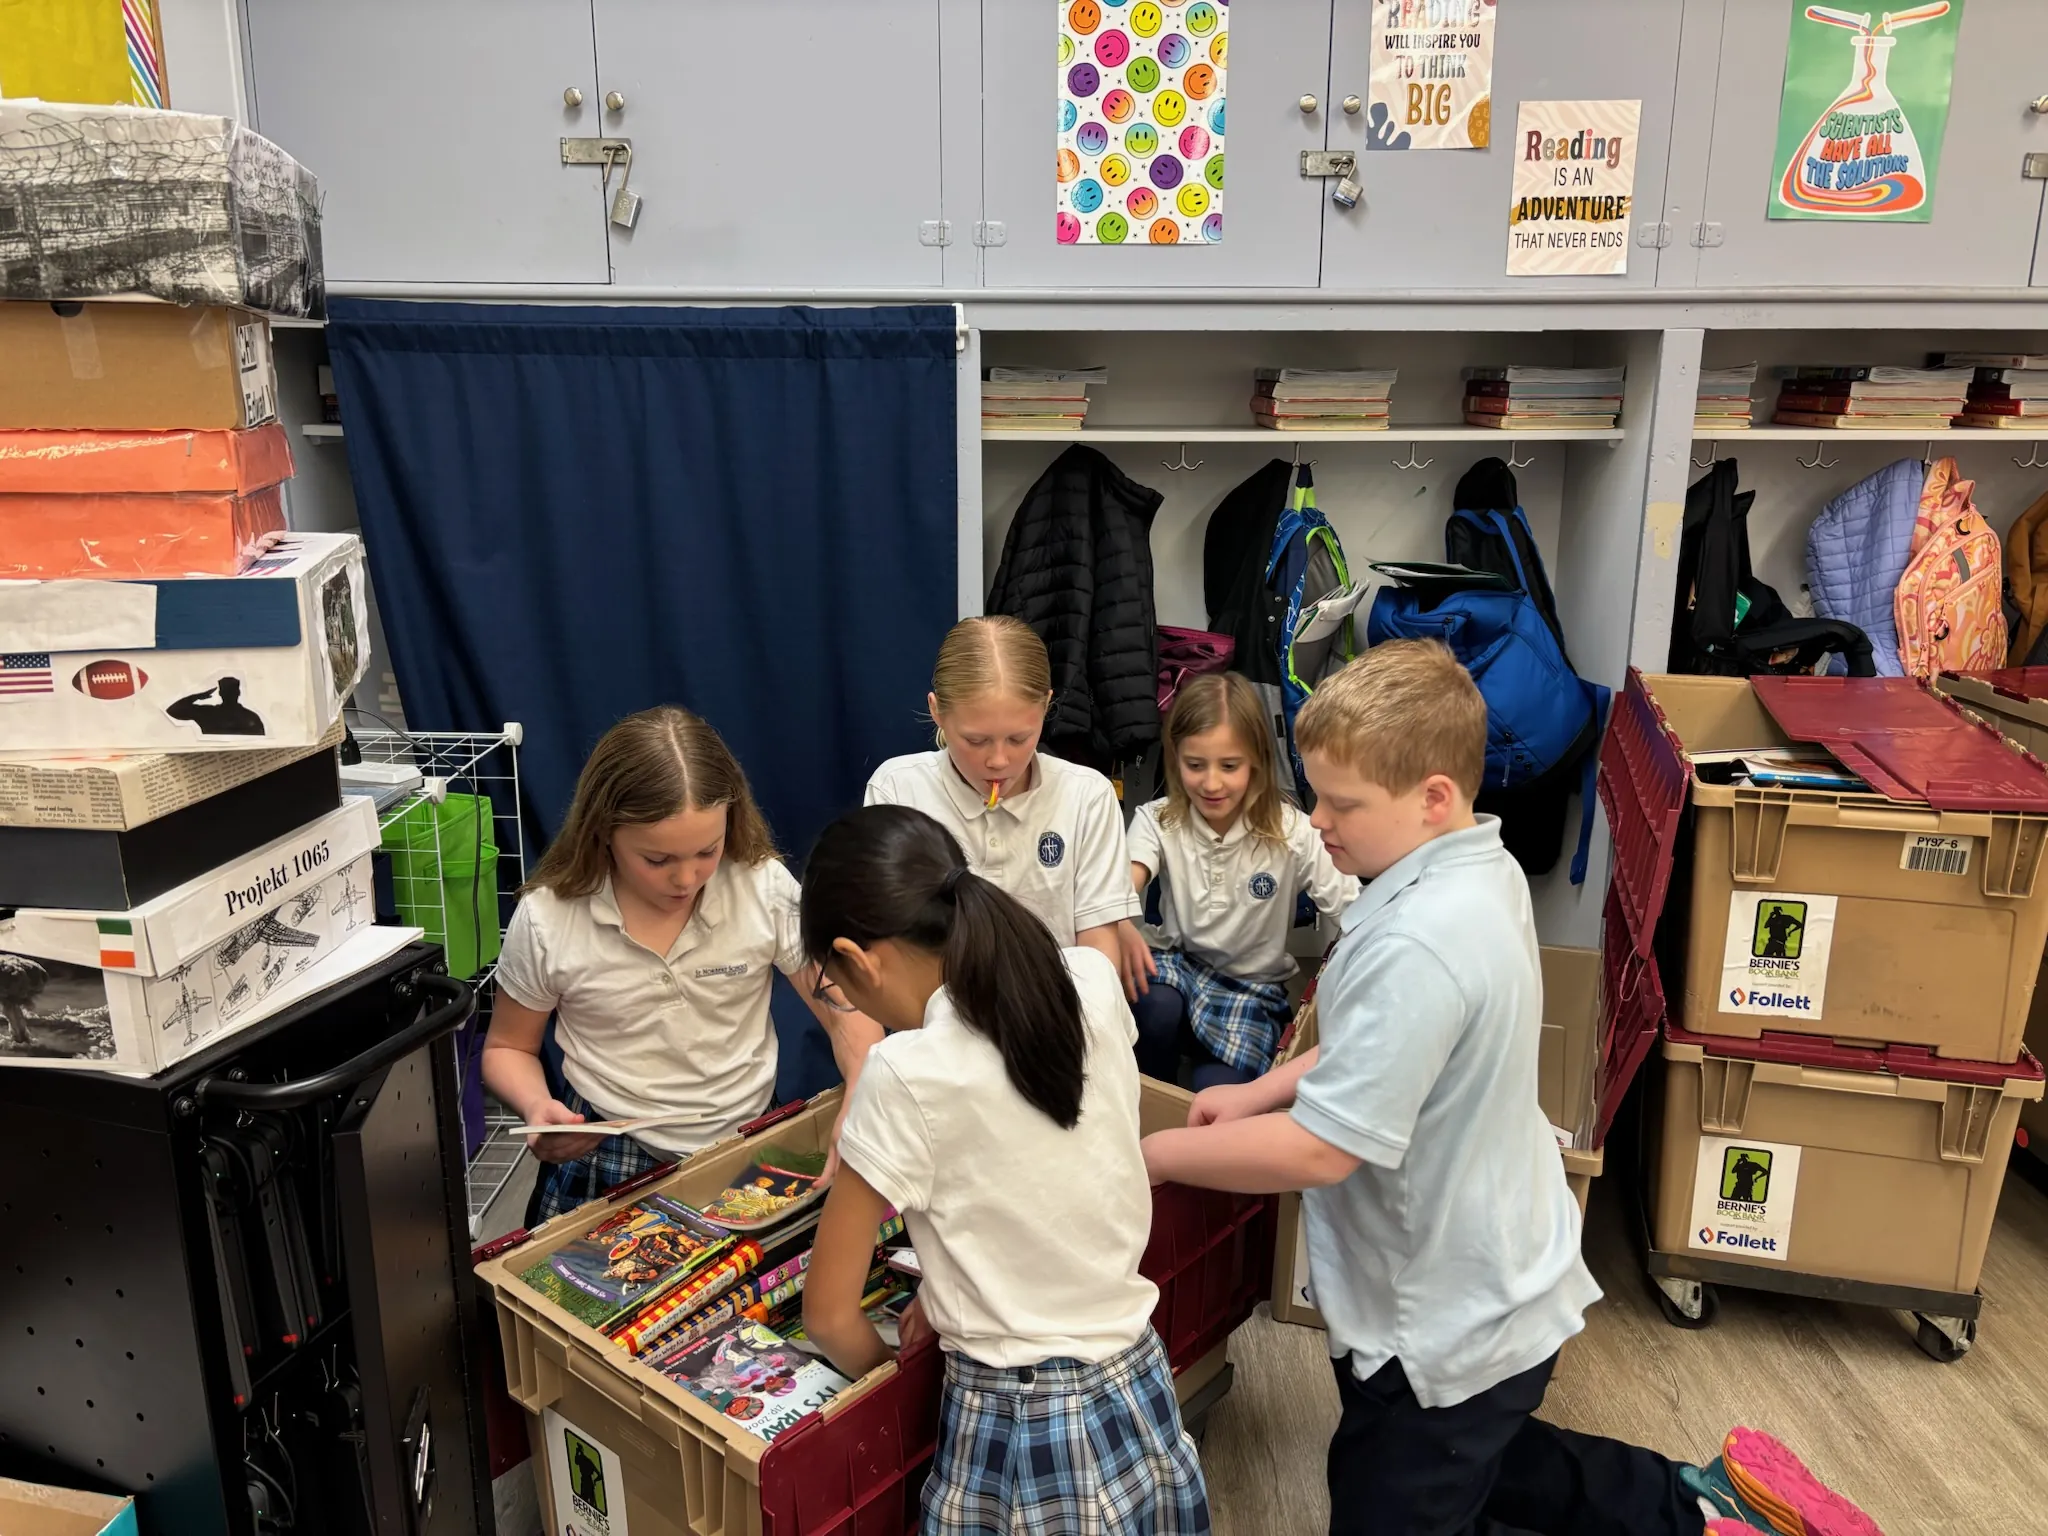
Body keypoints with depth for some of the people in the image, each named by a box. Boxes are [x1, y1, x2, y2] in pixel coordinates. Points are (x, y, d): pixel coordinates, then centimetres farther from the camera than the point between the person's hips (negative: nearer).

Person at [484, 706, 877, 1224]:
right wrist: (538, 1108, -14)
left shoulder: (766, 888, -10)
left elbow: (849, 1015, -3)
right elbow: (508, 1048, 8)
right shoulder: (547, 919, -9)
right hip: (607, 1163, 0)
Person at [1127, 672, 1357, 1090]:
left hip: (1254, 988, -1)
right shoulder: (1158, 820, -10)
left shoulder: (1293, 833, -14)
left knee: (1215, 1091, -28)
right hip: (1180, 966, 2)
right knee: (1156, 1006, -33)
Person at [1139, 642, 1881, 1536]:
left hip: (1444, 1327, -10)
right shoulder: (1482, 872, -3)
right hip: (1495, 1280, 10)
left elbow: (1319, 1149, -31)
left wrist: (1150, 1153, -19)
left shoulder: (1416, 949, -34)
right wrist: (1262, 1092, 3)